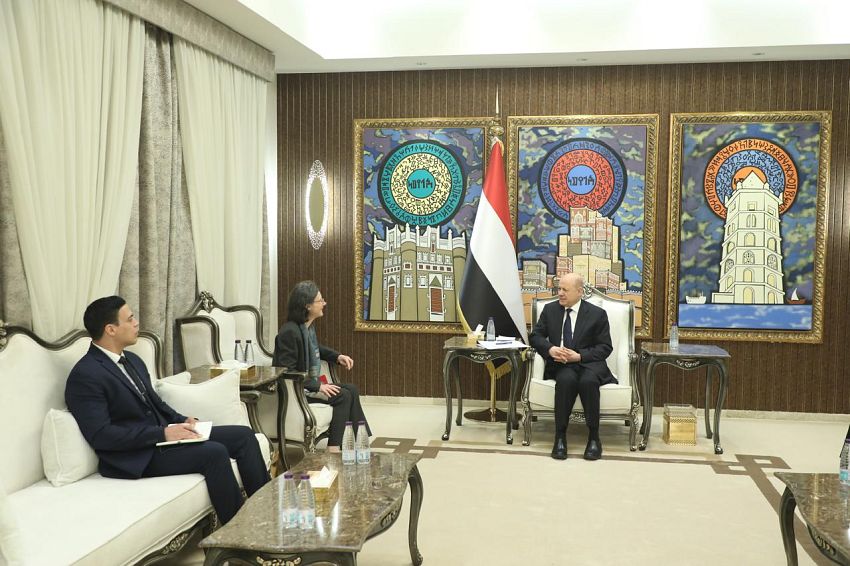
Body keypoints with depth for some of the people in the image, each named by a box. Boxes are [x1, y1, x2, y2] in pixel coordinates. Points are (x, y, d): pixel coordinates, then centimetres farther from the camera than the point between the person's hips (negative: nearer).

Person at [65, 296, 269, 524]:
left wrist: (183, 420, 1)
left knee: (244, 435, -3)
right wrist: (162, 433, -23)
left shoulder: (132, 360, 14)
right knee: (215, 452, -27)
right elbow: (100, 435, -21)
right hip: (137, 456, -9)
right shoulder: (85, 376, -14)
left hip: (162, 436, 9)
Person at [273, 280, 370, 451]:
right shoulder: (289, 331, -23)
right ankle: (334, 447, -12)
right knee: (342, 396, -16)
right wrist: (317, 386, -24)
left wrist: (338, 357, 12)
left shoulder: (309, 326, 6)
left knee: (352, 389, 1)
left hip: (310, 383, 9)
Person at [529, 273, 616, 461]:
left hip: (588, 362, -1)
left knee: (588, 381, -36)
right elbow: (535, 336, 10)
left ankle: (593, 437, -20)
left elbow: (605, 347, -1)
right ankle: (560, 436, -25)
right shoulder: (550, 309, 11)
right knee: (566, 379, -35)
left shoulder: (597, 314, 3)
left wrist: (579, 356, -16)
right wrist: (550, 349, -13)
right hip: (560, 363, 1)